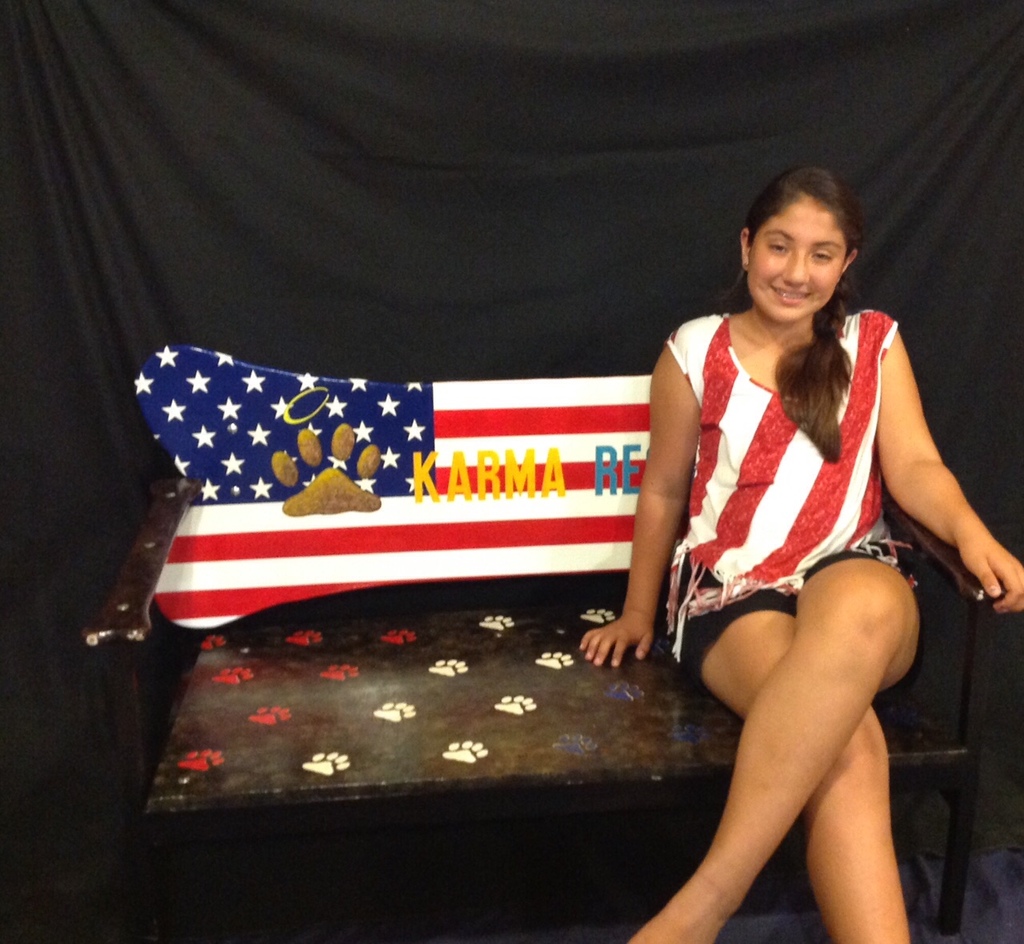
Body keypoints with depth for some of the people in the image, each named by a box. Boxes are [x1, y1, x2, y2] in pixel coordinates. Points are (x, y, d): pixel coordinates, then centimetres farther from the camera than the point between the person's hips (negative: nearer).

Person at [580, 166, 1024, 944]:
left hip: (852, 578, 1)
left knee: (861, 608, -41)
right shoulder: (696, 352, 6)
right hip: (731, 591, -1)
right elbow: (663, 490, 14)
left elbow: (913, 466, 1)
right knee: (847, 742, -36)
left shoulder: (875, 342, 12)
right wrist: (637, 614, 18)